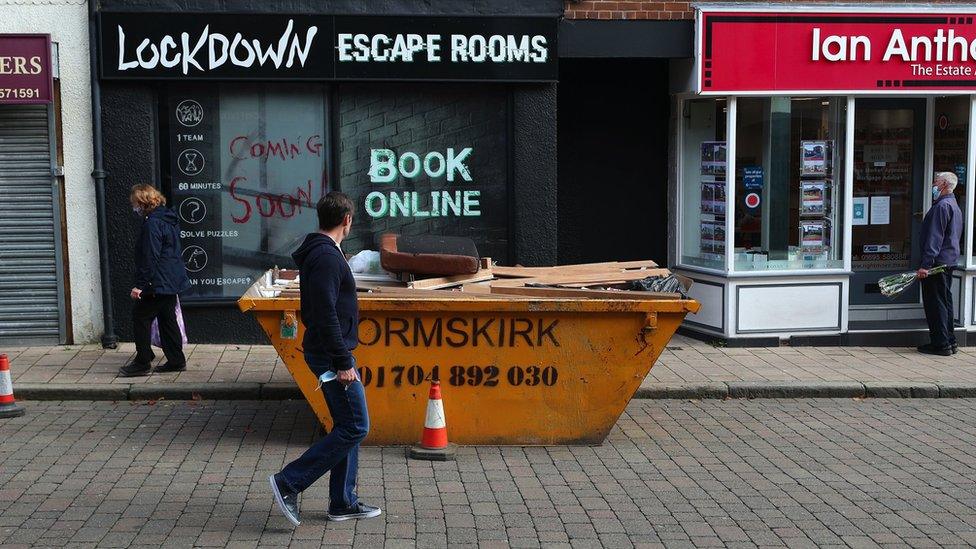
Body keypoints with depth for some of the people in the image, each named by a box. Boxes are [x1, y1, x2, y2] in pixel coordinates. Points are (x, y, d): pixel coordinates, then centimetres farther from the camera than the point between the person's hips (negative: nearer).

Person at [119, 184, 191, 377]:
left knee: (140, 317, -1)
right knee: (167, 319, 14)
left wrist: (140, 285, -19)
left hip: (157, 284, -10)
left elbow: (149, 259, -21)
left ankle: (142, 362, 3)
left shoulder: (152, 224, -18)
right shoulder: (169, 219, 13)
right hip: (172, 281, 10)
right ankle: (176, 360, 17)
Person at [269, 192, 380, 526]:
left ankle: (343, 502, 19)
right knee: (355, 428, -6)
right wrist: (343, 363, -21)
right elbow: (326, 315, -24)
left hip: (322, 351, 11)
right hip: (330, 355, -11)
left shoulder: (317, 253, 15)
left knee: (348, 427, 14)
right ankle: (288, 483, -4)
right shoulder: (327, 257, -18)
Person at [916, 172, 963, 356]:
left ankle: (941, 344, -2)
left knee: (935, 303, -5)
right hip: (949, 261, 10)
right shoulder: (954, 206, 17)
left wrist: (926, 264, -23)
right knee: (945, 301, 15)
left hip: (937, 262, -10)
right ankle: (950, 342, 20)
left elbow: (935, 238, -22)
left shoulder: (942, 206, -16)